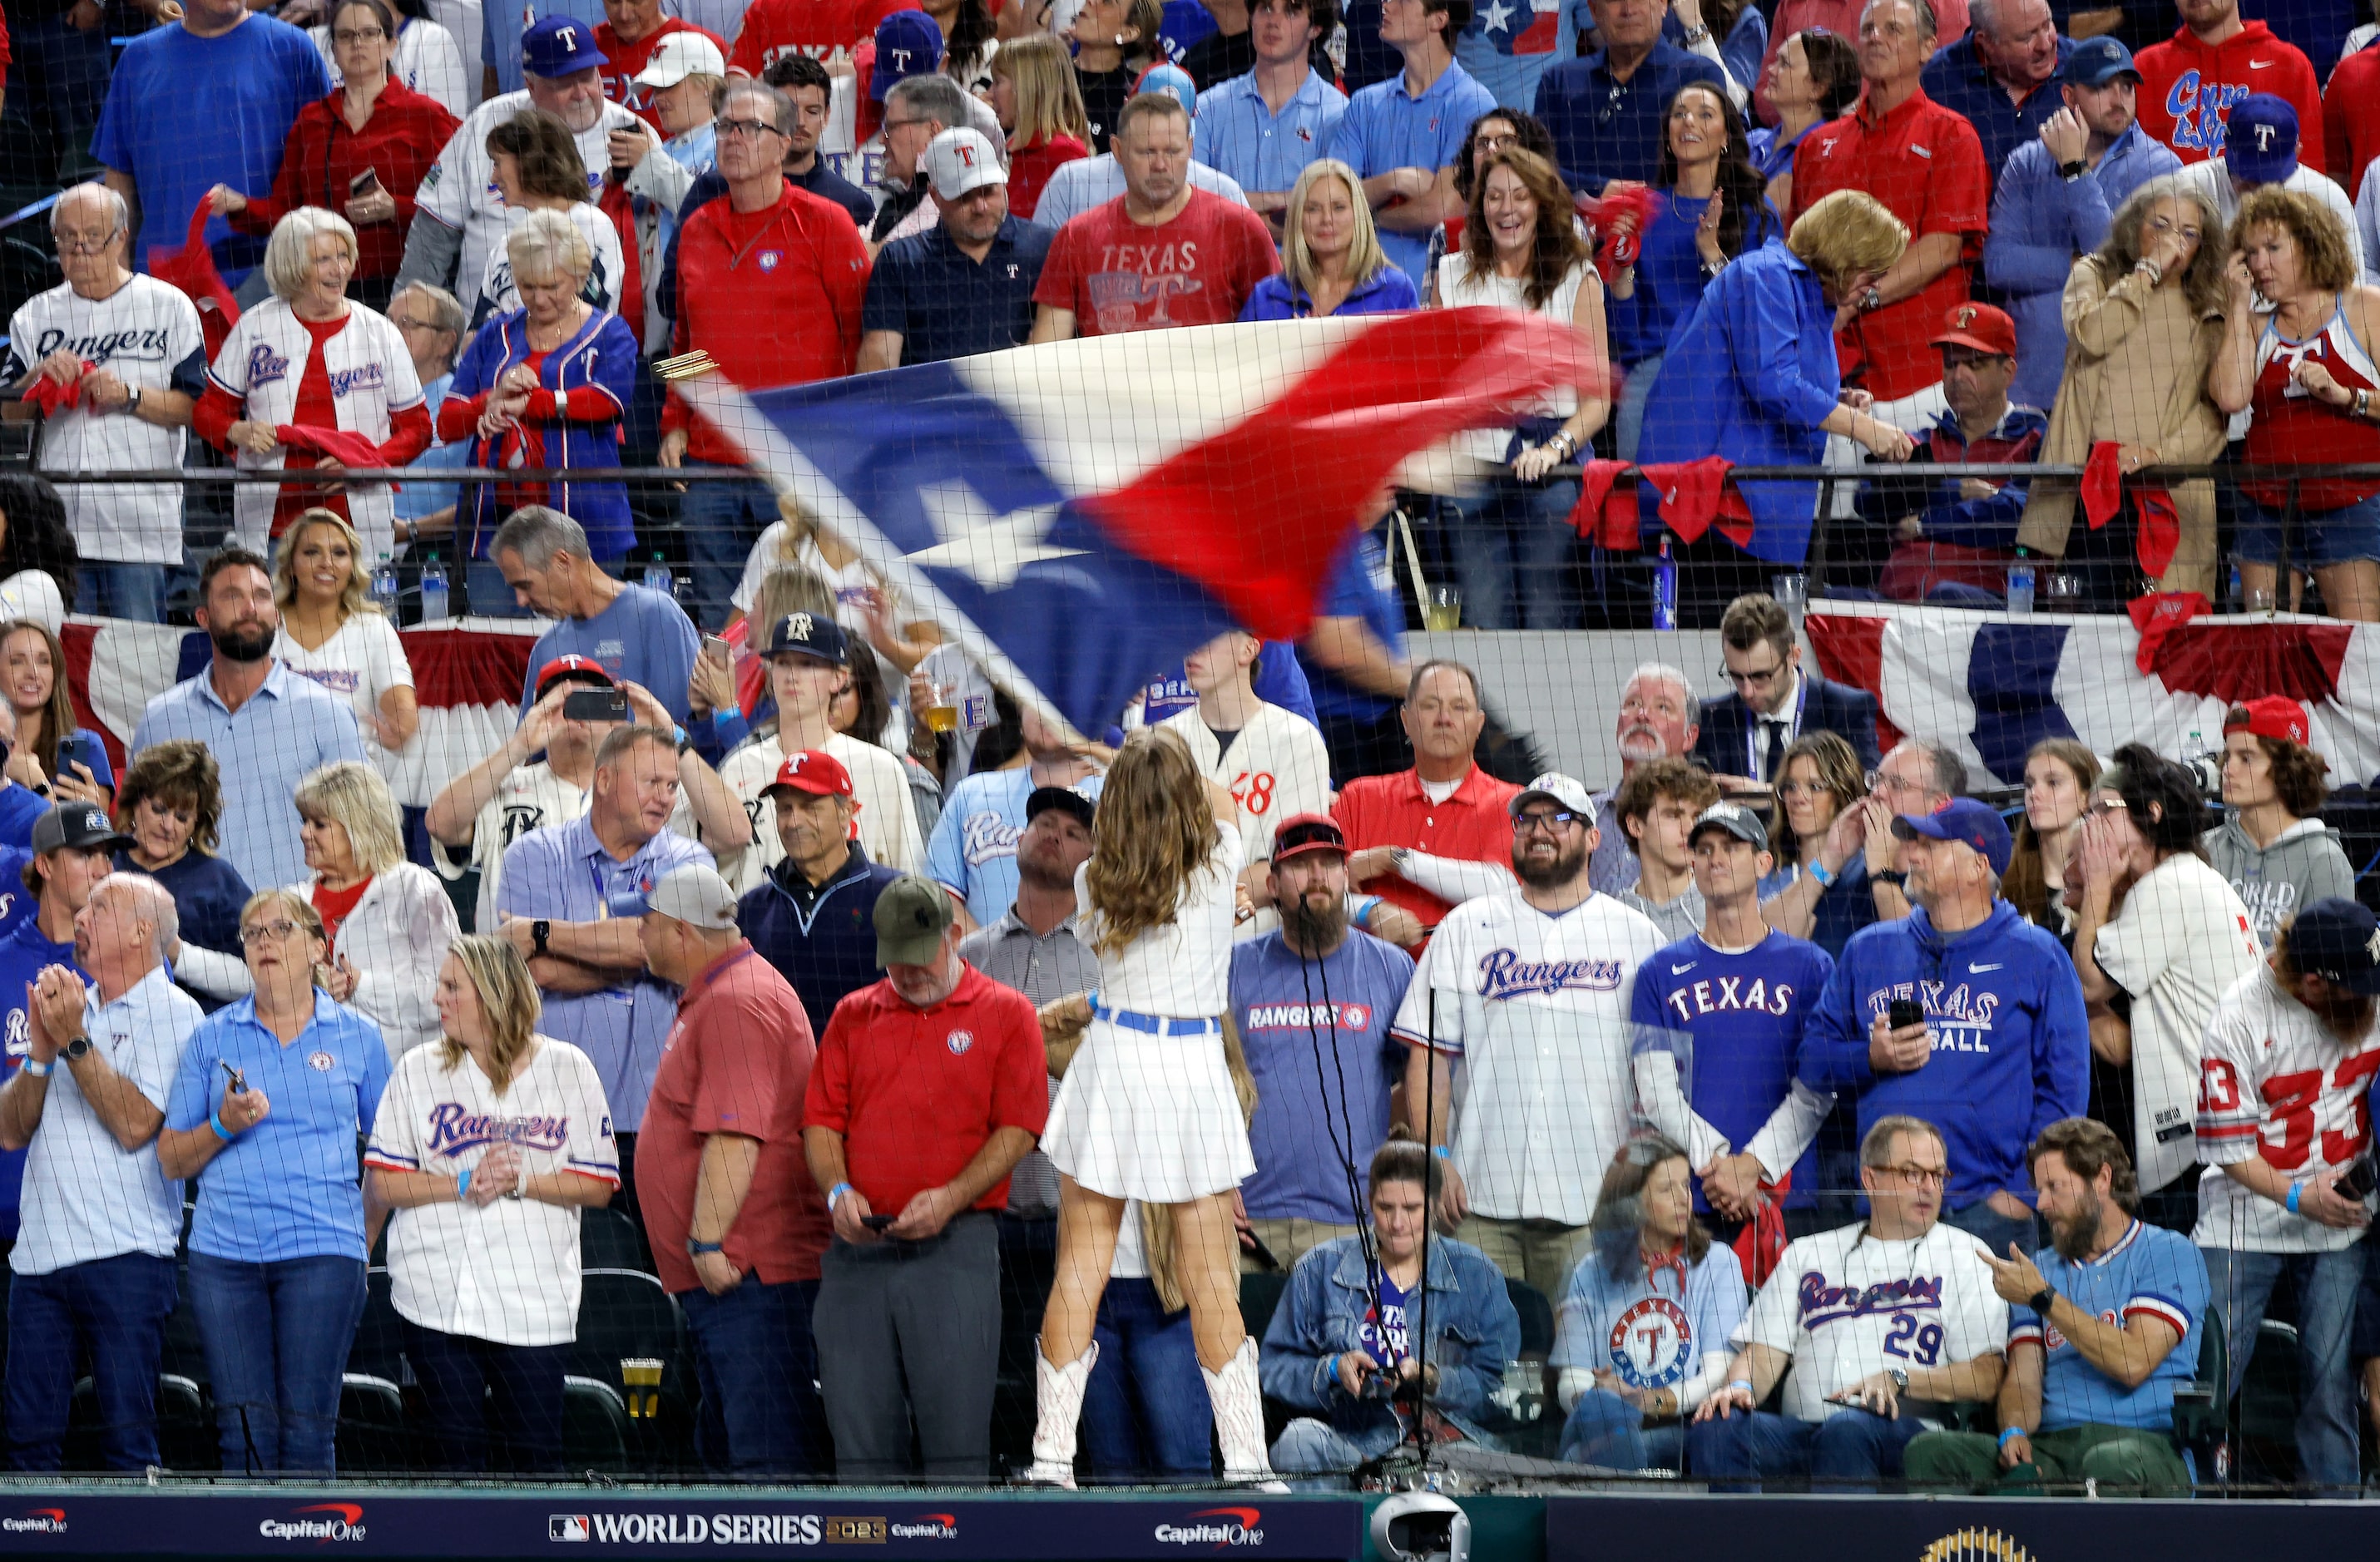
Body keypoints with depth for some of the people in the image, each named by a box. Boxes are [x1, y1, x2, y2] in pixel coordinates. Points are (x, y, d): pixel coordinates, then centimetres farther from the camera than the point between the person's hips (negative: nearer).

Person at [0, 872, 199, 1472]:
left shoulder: (170, 1013, -1)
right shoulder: (65, 1005, 19)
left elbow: (135, 1124, -13)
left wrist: (73, 1041, -10)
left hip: (124, 1257, -6)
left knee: (128, 1441, -7)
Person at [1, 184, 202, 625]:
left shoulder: (169, 306, 4)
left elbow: (198, 407, 0)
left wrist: (130, 396, -14)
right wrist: (38, 378, -9)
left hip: (142, 524, -2)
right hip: (58, 520, 2)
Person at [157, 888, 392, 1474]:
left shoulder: (358, 1037, 8)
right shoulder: (212, 1037, 11)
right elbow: (171, 1158, 12)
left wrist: (366, 1228, 4)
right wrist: (224, 1125, -6)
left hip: (322, 1250, -2)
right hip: (223, 1251, 2)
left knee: (306, 1432, -6)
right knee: (245, 1431, -2)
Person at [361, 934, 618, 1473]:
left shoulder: (567, 1068, 3)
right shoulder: (418, 1070, 6)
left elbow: (599, 1185, 2)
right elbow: (380, 1185, 2)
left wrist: (520, 1182, -13)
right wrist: (464, 1185, -11)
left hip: (536, 1301, -1)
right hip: (437, 1300, 1)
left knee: (534, 1458, -3)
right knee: (459, 1453, 0)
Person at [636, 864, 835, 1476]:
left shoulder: (737, 1002, -16)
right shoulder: (711, 996, 19)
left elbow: (735, 1135, -24)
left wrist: (708, 1242, -24)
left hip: (746, 1270, -12)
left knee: (769, 1454, -14)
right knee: (727, 1449, 14)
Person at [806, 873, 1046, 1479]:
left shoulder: (1005, 1013, 6)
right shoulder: (854, 1016, 17)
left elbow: (1018, 1130, -1)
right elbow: (822, 1119, 13)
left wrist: (949, 1199, -14)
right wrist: (838, 1191, -6)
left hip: (956, 1244, -4)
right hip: (858, 1247, 4)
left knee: (955, 1434, -7)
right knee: (859, 1434, 1)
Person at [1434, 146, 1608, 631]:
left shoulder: (1576, 278, 7)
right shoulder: (1453, 276, 15)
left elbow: (1598, 396, 2)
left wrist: (1555, 449, -16)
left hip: (1551, 468, -2)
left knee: (1548, 623, -8)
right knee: (1486, 624, -6)